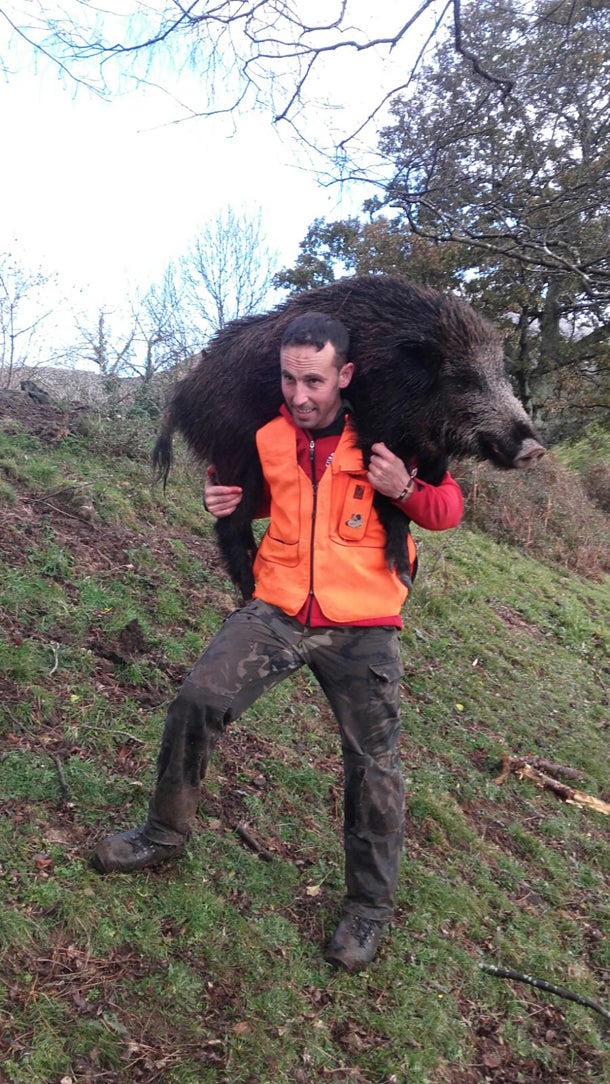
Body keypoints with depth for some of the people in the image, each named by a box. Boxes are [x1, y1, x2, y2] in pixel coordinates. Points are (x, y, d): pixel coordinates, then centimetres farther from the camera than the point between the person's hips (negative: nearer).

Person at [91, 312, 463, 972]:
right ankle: (165, 835, 16)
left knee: (373, 767, 4)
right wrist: (224, 502, -2)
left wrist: (405, 490, -22)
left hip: (362, 630, -2)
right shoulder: (265, 433, 1)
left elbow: (447, 509, -1)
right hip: (276, 611, 3)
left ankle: (370, 904, 28)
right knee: (196, 700, -11)